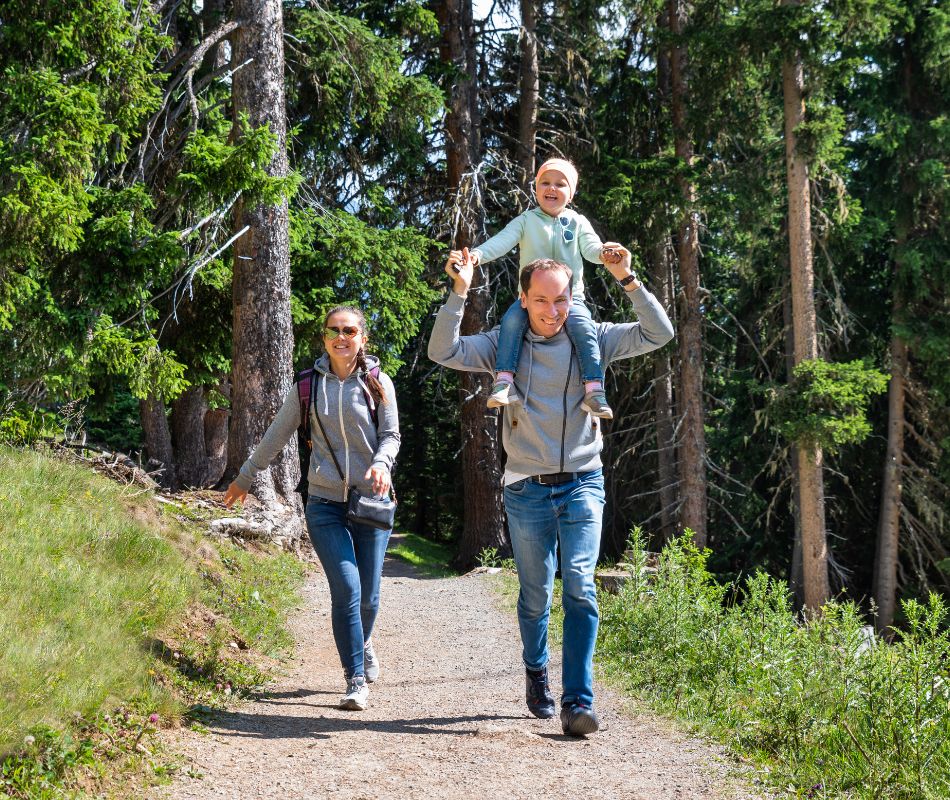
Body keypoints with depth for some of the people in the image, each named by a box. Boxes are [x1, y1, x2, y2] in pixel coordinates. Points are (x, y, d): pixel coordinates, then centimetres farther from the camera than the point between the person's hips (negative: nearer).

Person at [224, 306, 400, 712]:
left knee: (368, 595, 4)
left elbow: (391, 434, 4)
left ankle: (363, 644, 38)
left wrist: (381, 463, -18)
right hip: (325, 503, 0)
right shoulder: (309, 385, 4)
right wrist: (245, 477, 21)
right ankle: (356, 681, -6)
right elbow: (277, 434, 13)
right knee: (347, 589, -14)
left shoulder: (378, 384, 2)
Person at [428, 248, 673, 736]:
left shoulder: (592, 340, 2)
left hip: (583, 484, -1)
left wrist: (628, 281, -17)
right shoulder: (504, 345, 1)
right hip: (527, 489, 1)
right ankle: (536, 673, 37)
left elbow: (659, 333, -6)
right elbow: (442, 352, -10)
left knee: (580, 587, -15)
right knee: (535, 595, 9)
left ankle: (578, 701, -17)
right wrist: (460, 292, -19)